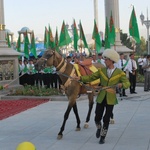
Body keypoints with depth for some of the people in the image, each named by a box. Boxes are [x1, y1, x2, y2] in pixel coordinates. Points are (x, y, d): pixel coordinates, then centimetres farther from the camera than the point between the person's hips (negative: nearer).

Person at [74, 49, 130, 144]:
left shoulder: (119, 72, -5)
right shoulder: (101, 70, 1)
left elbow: (127, 83, -7)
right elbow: (91, 77, -3)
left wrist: (121, 84, -30)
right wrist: (80, 78, -19)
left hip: (111, 99, -2)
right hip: (101, 98, 2)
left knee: (106, 120, 4)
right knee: (97, 118, 4)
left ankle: (103, 136, 24)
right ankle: (99, 128, 38)